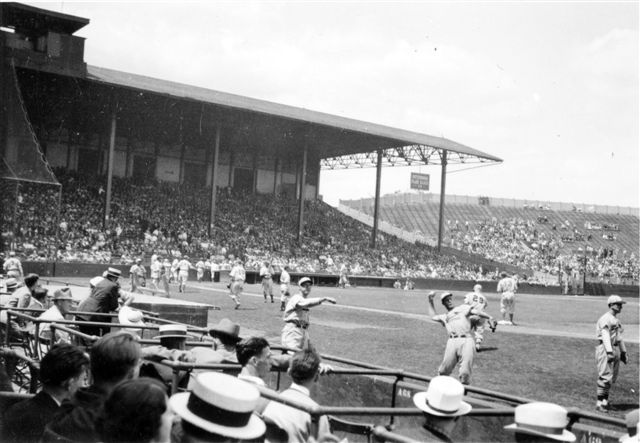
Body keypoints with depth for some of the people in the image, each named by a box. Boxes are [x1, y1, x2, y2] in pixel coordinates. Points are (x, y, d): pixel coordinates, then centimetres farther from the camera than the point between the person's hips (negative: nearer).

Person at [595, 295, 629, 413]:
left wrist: (624, 352, 25)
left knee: (612, 378, 10)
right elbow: (605, 336, -19)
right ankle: (599, 403, -8)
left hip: (615, 349, 10)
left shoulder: (616, 320, 20)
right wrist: (609, 352, -26)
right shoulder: (605, 319, -10)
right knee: (605, 376, -12)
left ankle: (605, 401, 18)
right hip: (605, 349, -10)